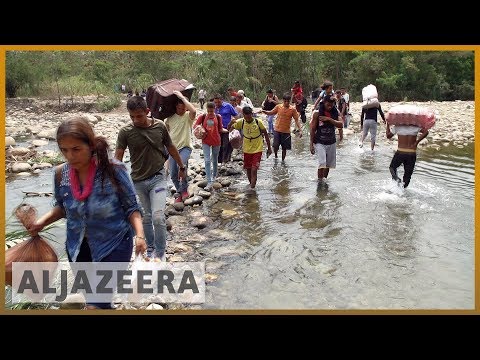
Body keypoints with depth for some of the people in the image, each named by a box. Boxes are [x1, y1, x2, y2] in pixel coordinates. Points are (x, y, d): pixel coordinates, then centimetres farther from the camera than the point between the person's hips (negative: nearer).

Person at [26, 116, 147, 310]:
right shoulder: (60, 174, -10)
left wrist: (139, 234, -27)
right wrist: (42, 221, -9)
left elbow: (131, 207, -13)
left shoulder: (113, 170, -23)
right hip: (78, 246, 5)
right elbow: (61, 207, 8)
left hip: (114, 244, -5)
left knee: (95, 305, -11)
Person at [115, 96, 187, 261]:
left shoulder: (159, 126, -6)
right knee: (146, 217, 13)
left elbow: (171, 148, 9)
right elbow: (117, 158, -8)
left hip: (157, 178, -1)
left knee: (158, 217, -12)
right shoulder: (125, 132, -10)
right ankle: (150, 249, 33)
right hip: (138, 181, 1)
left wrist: (182, 167, 18)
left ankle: (160, 254, 6)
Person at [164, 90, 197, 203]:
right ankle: (179, 193, 27)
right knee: (173, 175, 5)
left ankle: (184, 189, -10)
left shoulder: (188, 116, -7)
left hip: (185, 147, -4)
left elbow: (193, 110, -31)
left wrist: (182, 97, -27)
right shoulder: (169, 118, 5)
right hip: (172, 148, 5)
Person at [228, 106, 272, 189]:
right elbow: (229, 129, -3)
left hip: (257, 150, -3)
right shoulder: (241, 122, -8)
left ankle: (252, 188, -7)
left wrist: (269, 148, 1)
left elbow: (265, 134, -1)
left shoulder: (258, 122, -13)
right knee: (248, 169, 14)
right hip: (247, 150, 3)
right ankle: (252, 184, 35)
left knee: (254, 169, -13)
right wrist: (231, 122, -25)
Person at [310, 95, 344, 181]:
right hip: (320, 142, -4)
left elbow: (341, 125, -11)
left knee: (328, 165, 11)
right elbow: (313, 129, -7)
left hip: (331, 142, 4)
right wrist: (311, 144, -8)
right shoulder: (317, 113, -9)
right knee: (322, 163, -17)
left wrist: (329, 119, -22)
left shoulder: (335, 112, 1)